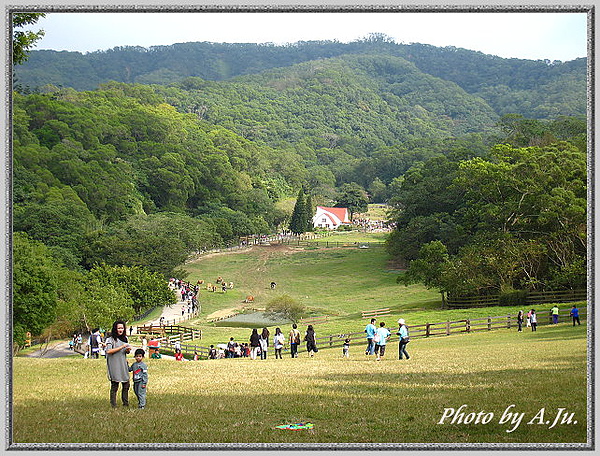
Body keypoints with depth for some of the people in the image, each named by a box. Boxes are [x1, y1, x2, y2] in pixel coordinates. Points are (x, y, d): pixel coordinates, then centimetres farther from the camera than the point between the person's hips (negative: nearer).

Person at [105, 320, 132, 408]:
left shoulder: (125, 338, 14)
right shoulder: (111, 339, -7)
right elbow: (108, 351, -20)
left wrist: (128, 350, 0)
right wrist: (122, 347, -19)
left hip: (123, 364, 6)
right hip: (114, 365, -6)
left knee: (126, 385, 7)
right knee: (114, 386, -2)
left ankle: (126, 404, 18)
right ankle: (113, 405, 4)